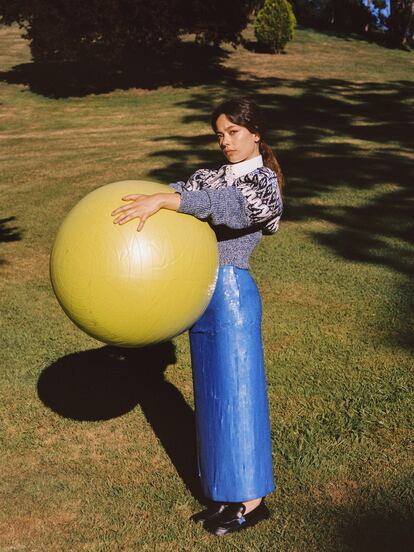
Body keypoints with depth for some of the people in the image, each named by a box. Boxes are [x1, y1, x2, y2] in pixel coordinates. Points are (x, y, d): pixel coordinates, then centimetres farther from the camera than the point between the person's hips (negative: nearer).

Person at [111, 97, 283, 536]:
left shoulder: (264, 182, -7)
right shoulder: (213, 175, 15)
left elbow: (225, 203, -26)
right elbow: (182, 193, 6)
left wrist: (160, 200, -35)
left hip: (232, 293, -7)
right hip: (200, 294, 7)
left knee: (236, 392, -1)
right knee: (211, 393, 11)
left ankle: (250, 500, 12)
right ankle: (224, 494, 23)